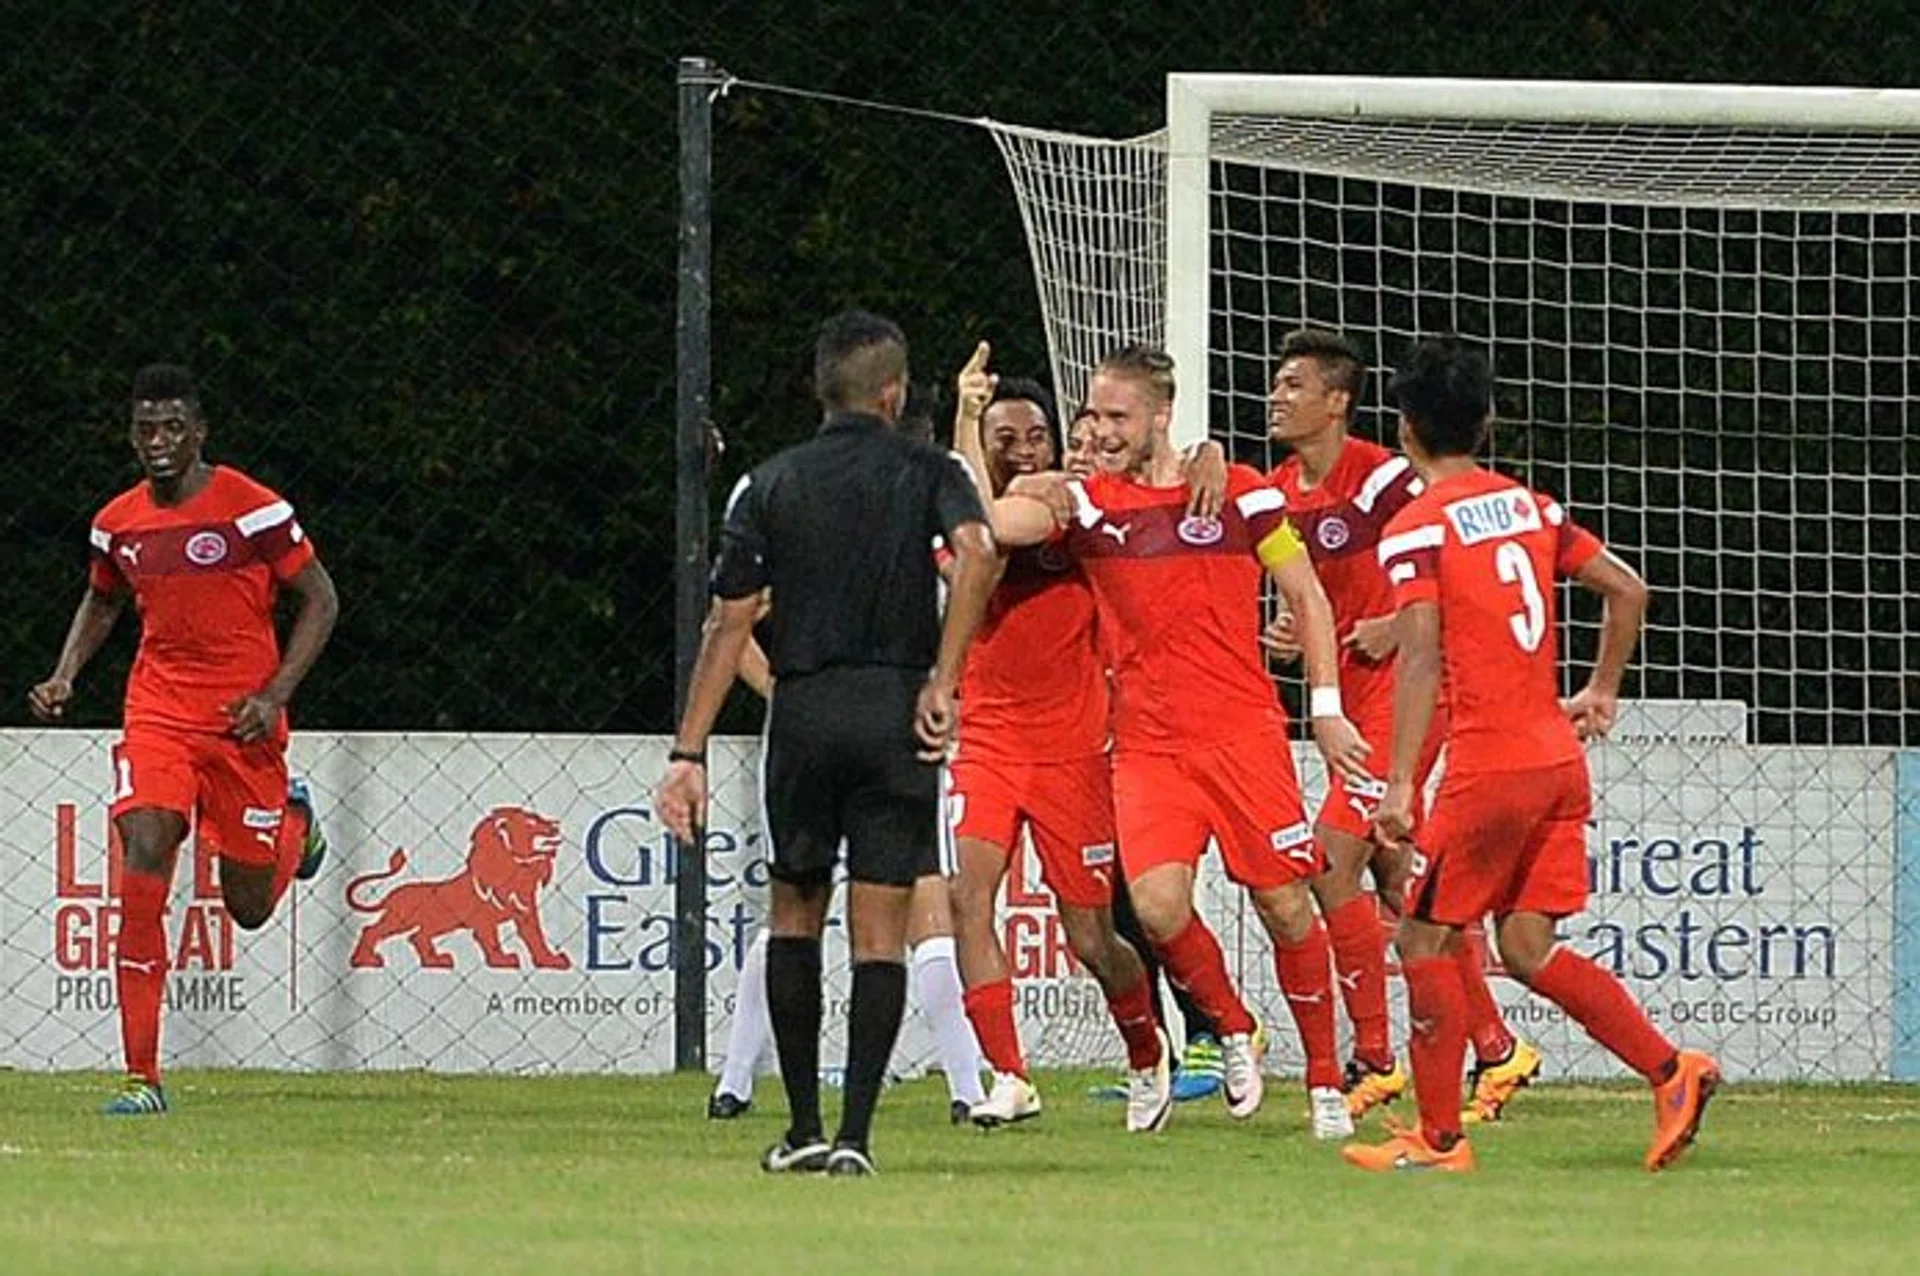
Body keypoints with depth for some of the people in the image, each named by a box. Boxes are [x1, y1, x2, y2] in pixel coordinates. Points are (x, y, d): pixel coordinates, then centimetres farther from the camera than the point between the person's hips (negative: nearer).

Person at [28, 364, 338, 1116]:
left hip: (242, 721, -2)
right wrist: (65, 677, 6)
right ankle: (142, 1077, -18)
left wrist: (275, 695, -13)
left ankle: (295, 823, 46)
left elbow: (320, 601, -3)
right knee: (143, 864, -20)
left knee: (249, 907, 7)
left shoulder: (251, 509, -11)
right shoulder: (117, 524, 3)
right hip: (158, 711, 2)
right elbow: (102, 602, 23)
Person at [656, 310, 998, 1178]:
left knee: (795, 914, 16)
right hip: (896, 712, -1)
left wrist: (688, 753, 3)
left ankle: (804, 1127, 11)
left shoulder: (770, 486, 8)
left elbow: (729, 625, 3)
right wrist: (942, 680, -12)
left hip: (804, 713, 1)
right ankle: (854, 1133, -6)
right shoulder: (928, 473, 4)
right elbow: (976, 553, -17)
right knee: (880, 933, 2)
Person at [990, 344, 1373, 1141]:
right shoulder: (1086, 503, 6)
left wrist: (1326, 709, 4)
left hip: (1243, 735, -1)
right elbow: (987, 522, -8)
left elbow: (1307, 598, 9)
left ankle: (1325, 1080, 16)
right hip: (1146, 746, 1)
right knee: (1158, 903, -19)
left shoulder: (1240, 494, 2)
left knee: (1286, 907, 0)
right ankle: (1233, 1031, 8)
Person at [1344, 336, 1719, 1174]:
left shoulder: (1416, 530, -9)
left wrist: (1400, 783, -20)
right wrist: (1603, 692, 29)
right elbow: (1627, 590, 16)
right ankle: (1672, 1071, -1)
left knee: (1426, 940, 4)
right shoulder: (1528, 507, 12)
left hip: (1487, 765, -7)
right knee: (1528, 949, 11)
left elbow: (1421, 660, -18)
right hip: (1559, 758, 7)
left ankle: (1439, 1137, 4)